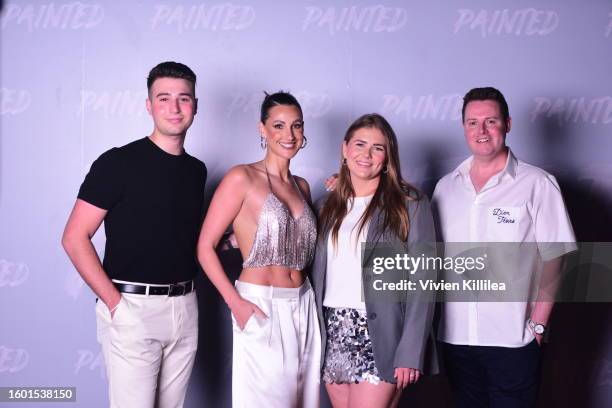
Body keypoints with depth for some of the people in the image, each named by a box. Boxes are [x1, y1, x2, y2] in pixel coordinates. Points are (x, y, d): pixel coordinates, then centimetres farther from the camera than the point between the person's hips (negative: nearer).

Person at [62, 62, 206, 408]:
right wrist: (114, 302, -14)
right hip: (133, 308, -5)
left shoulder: (197, 170, 10)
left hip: (185, 308, 6)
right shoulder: (119, 162, -8)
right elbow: (75, 238, -11)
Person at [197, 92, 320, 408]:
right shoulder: (242, 178, -8)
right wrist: (235, 303, -17)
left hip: (302, 308, 6)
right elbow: (205, 246, -9)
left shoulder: (302, 186, 11)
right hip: (261, 308, -6)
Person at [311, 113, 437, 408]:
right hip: (333, 335, 5)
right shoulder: (329, 206, 13)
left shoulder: (409, 204, -2)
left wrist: (410, 353, -13)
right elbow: (318, 275, 14)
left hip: (380, 336, -4)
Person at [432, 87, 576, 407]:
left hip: (513, 339, -4)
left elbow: (553, 259, -6)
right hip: (455, 336, 4)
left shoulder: (537, 184, -5)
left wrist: (538, 324, -10)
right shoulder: (446, 186, 7)